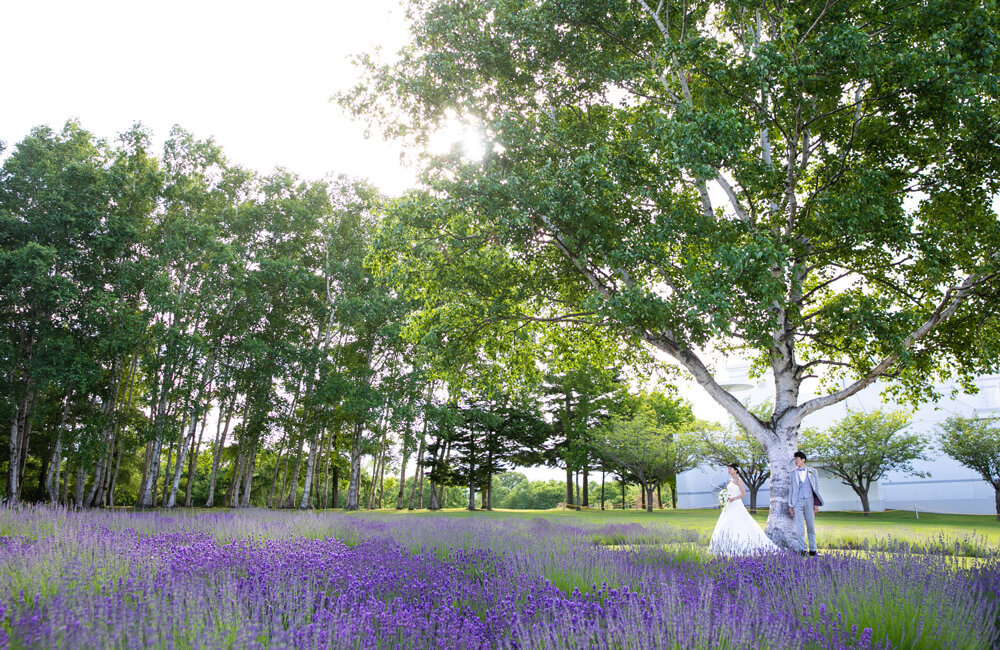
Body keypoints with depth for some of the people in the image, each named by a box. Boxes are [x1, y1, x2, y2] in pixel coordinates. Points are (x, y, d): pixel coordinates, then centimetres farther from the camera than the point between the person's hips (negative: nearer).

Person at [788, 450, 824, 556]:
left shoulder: (812, 472, 7)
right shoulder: (793, 473, 10)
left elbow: (816, 488, 7)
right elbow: (791, 489, 12)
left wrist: (816, 504, 1)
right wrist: (790, 505, 7)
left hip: (809, 501, -1)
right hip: (797, 502, 1)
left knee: (811, 526, 5)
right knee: (799, 526, -7)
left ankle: (812, 549, 14)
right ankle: (802, 549, -5)